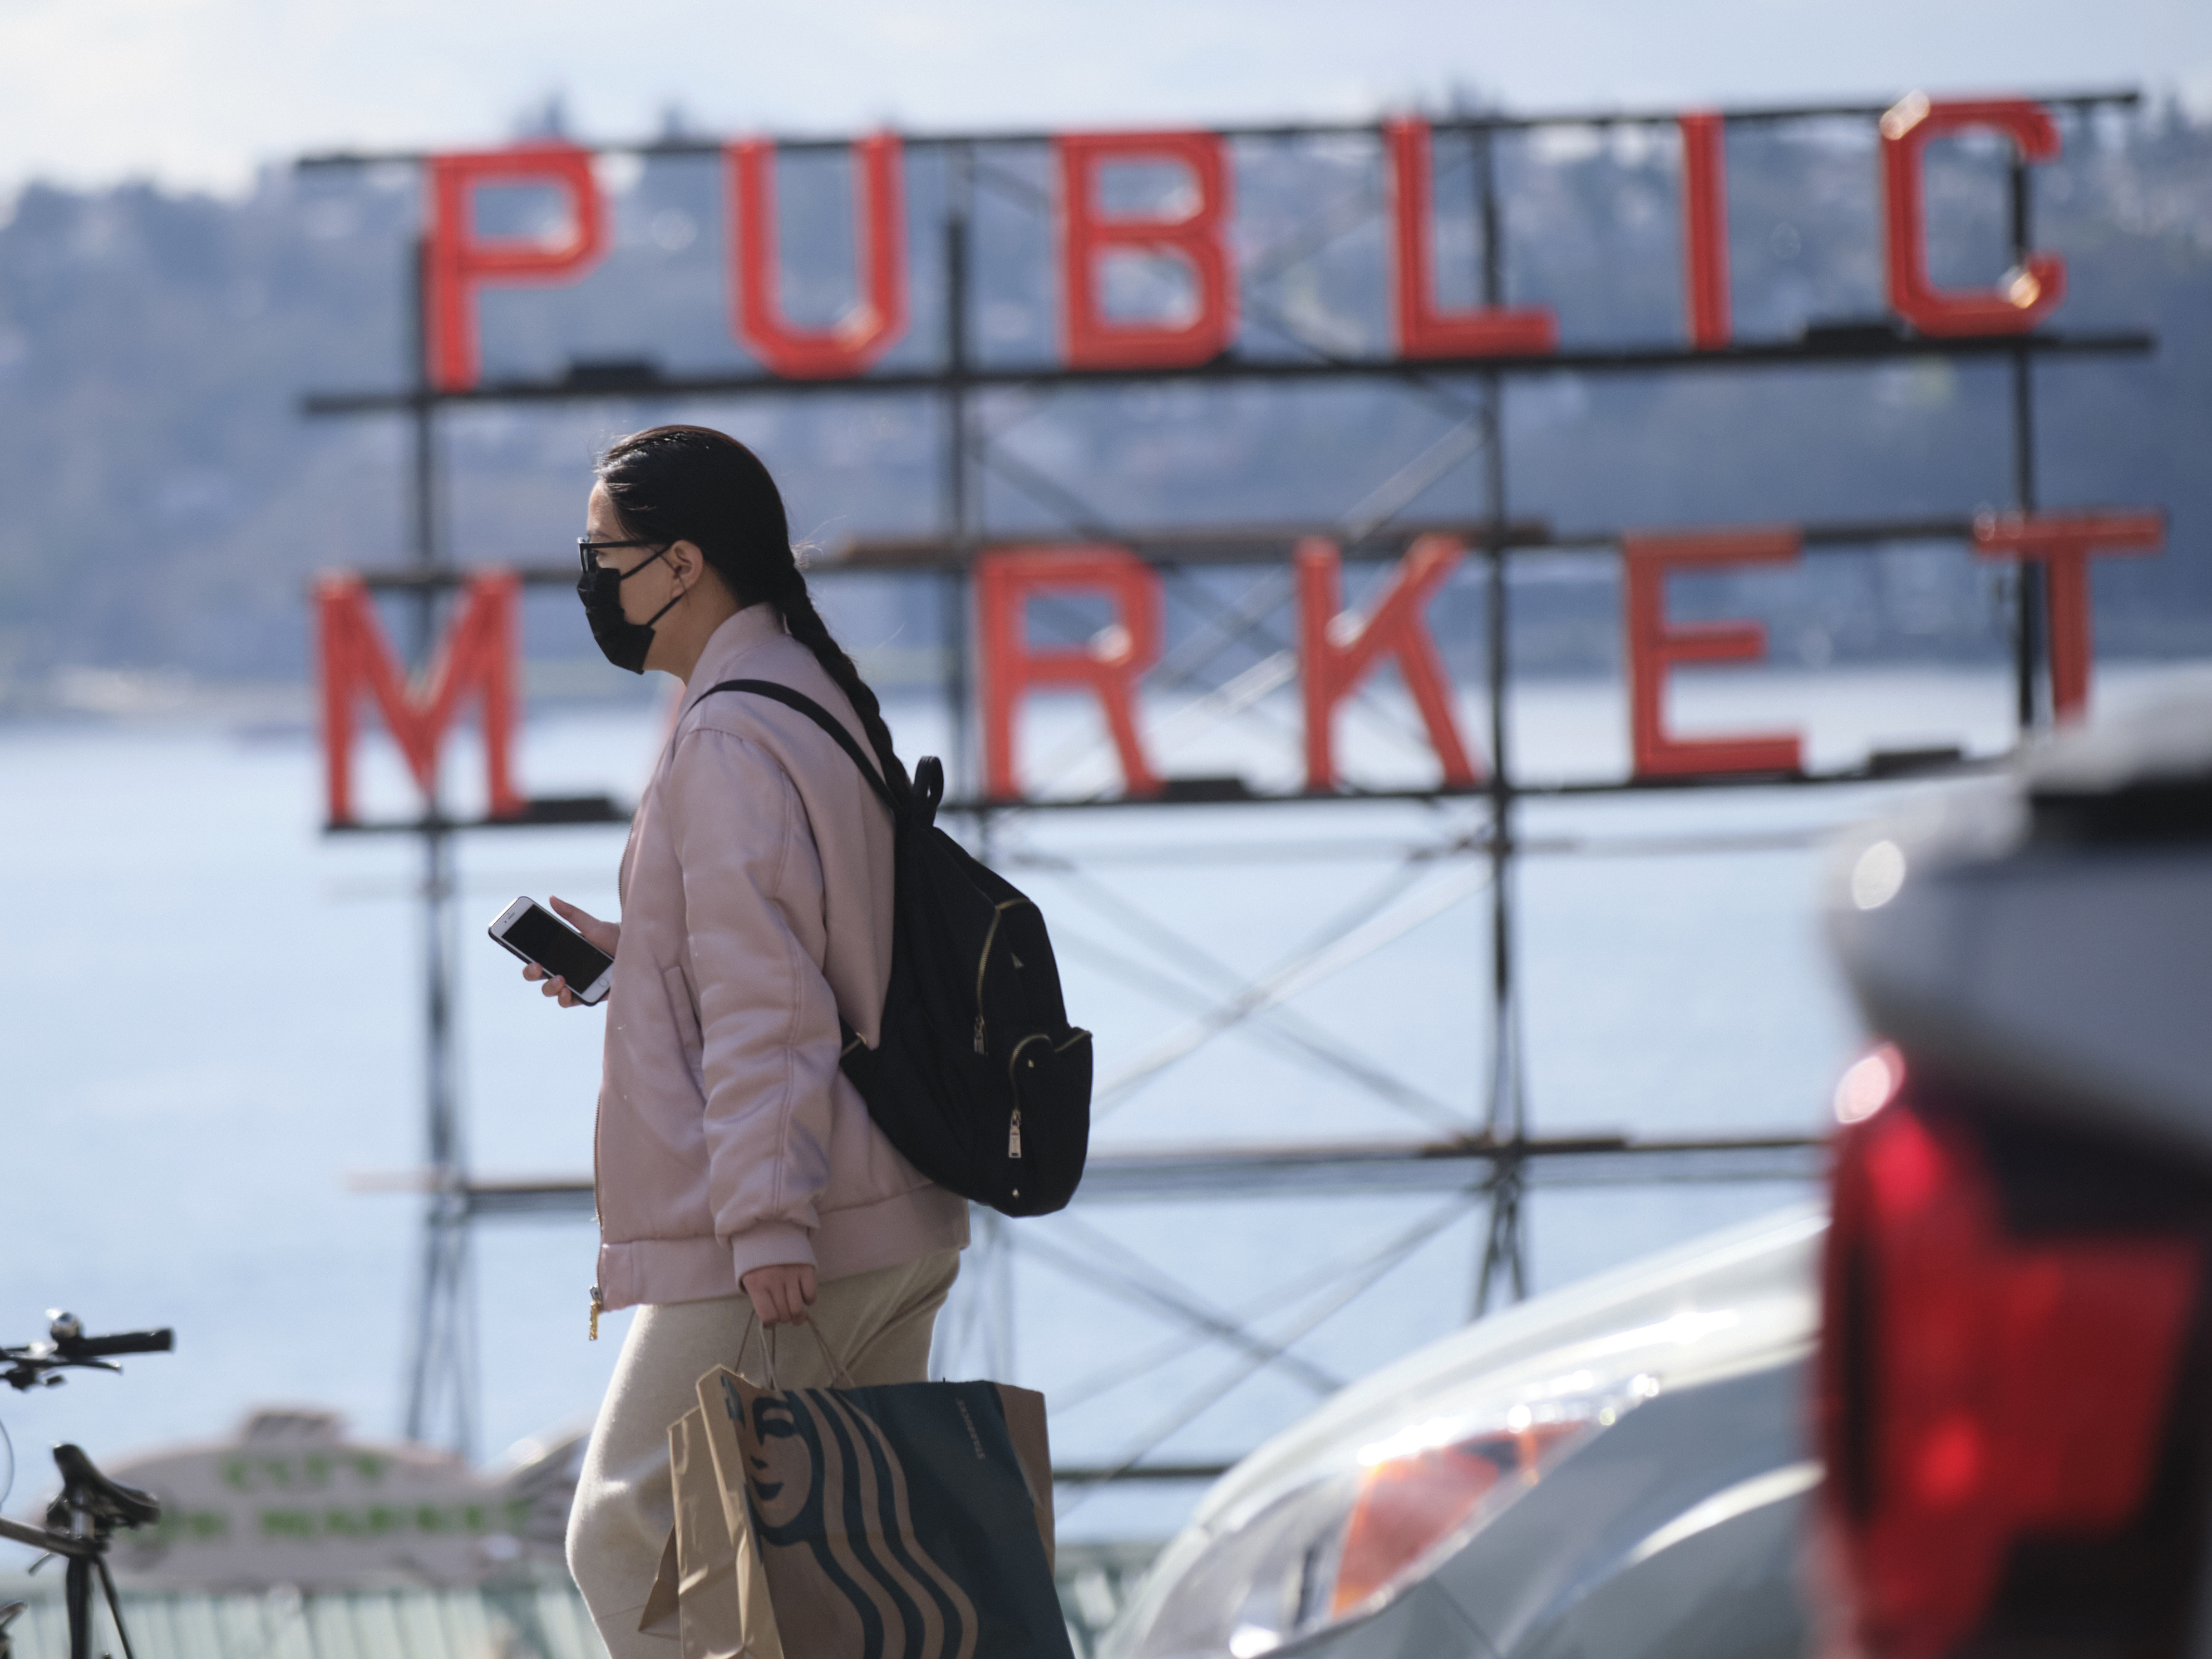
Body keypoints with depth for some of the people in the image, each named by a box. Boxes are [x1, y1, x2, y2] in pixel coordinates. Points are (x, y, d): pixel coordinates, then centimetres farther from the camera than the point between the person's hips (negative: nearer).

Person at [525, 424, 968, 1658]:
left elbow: (767, 1004, -21)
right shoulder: (825, 703, 17)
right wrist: (629, 954, 22)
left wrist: (767, 1222, -24)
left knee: (629, 1541, -6)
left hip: (790, 1245, -10)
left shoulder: (731, 743, -14)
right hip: (900, 1229, 10)